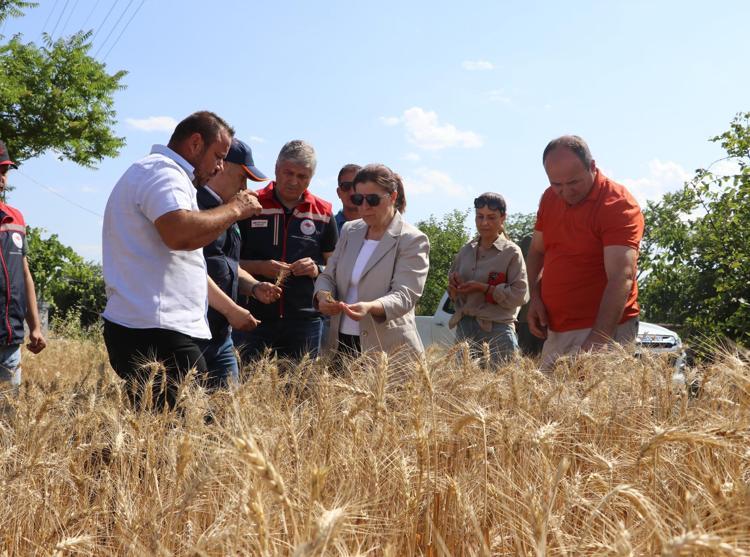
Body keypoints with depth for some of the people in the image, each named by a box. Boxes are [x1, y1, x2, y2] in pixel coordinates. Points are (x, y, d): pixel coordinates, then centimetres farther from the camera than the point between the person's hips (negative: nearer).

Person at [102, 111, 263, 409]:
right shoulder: (162, 171, -7)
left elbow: (183, 262, 34)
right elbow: (181, 233, -29)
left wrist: (231, 309, 38)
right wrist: (234, 209, -11)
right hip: (156, 334, -11)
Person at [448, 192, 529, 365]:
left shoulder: (511, 252, -3)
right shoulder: (466, 251, 12)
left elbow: (520, 295, -10)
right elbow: (454, 295, 18)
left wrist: (484, 288, -15)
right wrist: (454, 287, -5)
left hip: (497, 330, -5)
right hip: (465, 328, 5)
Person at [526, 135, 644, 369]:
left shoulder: (617, 205, -15)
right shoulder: (549, 198, 7)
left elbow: (621, 278, -25)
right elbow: (537, 252, 19)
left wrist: (599, 338, -36)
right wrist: (535, 296, 0)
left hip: (603, 328, -7)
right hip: (555, 331, 7)